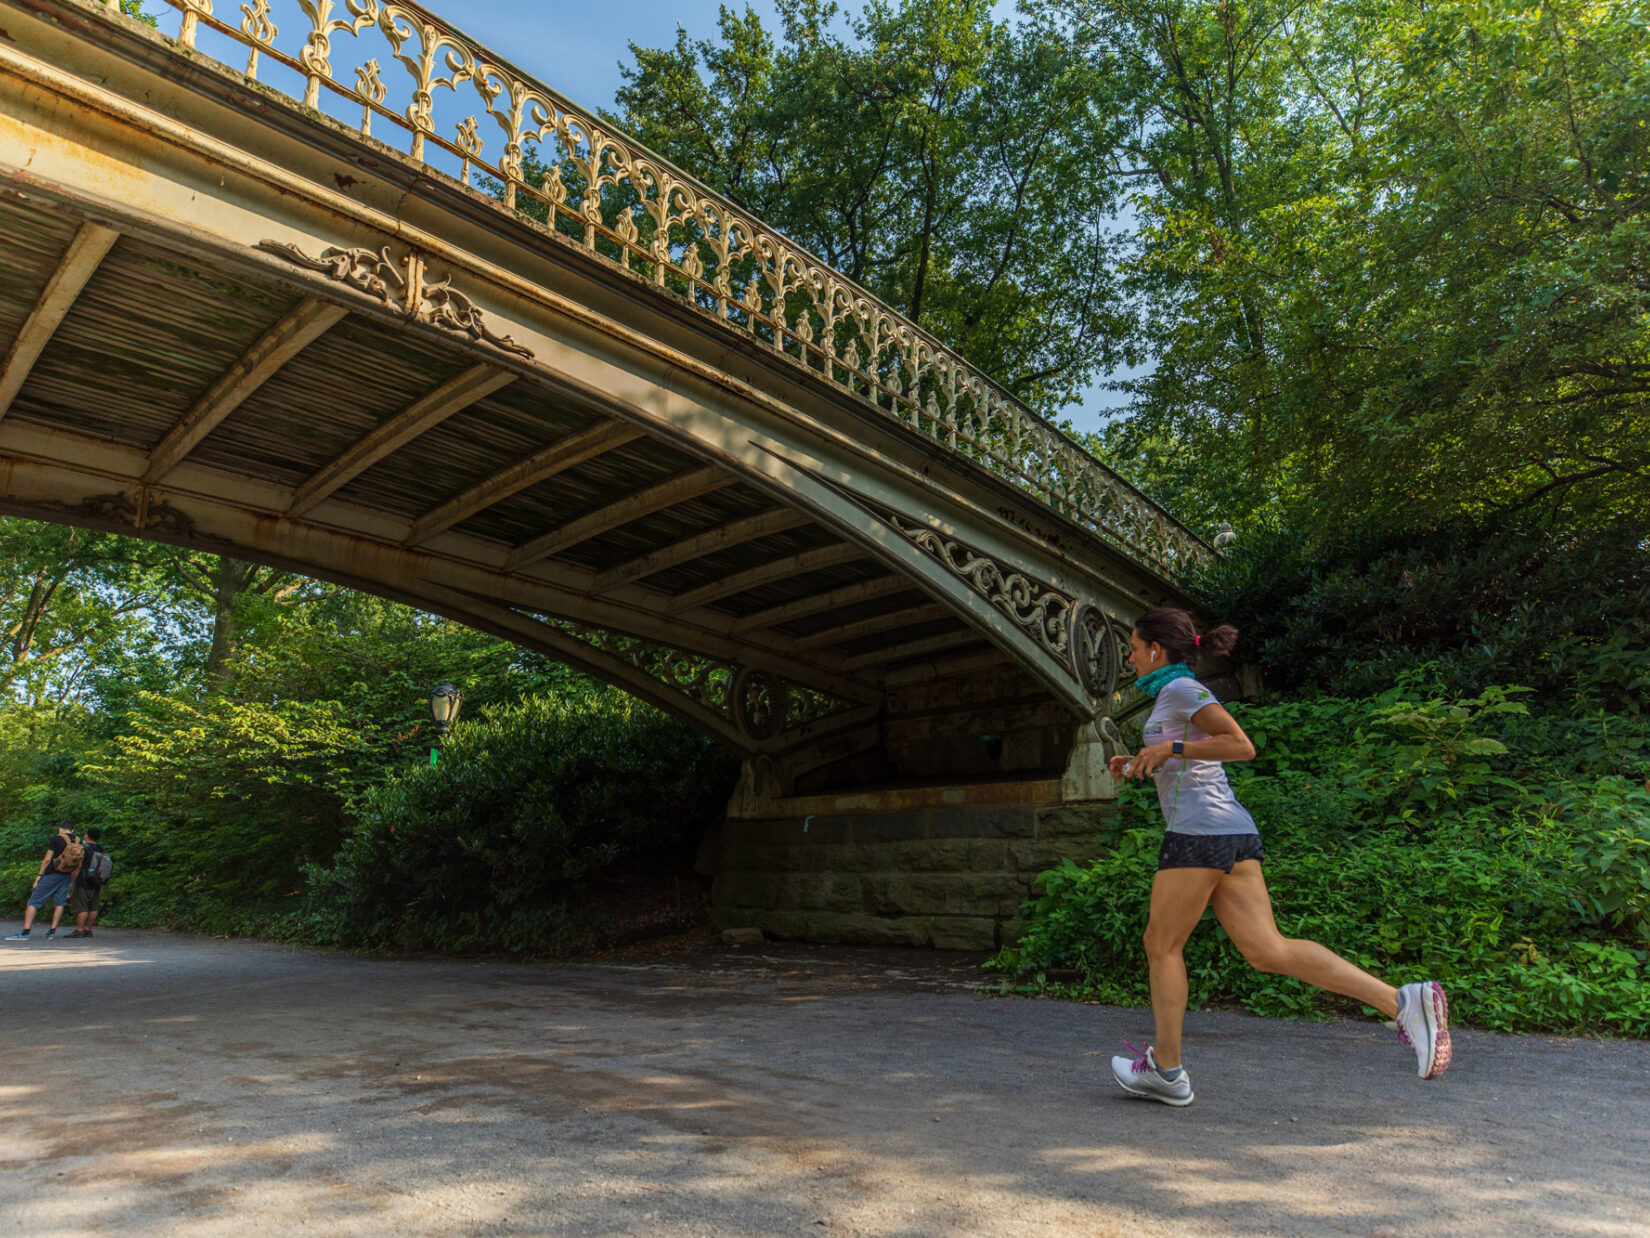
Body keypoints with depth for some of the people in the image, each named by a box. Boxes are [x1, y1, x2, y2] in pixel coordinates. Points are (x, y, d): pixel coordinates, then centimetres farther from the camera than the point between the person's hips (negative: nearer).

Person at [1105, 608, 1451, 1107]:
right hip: (1234, 831, 9)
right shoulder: (1180, 695, 22)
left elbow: (1242, 746, -16)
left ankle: (1166, 1070, 14)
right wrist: (1139, 765, 21)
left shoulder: (1179, 689, -6)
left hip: (1198, 831, -9)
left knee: (1162, 945, 4)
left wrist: (1169, 748, -15)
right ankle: (1403, 1002, -7)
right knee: (1268, 950, 1)